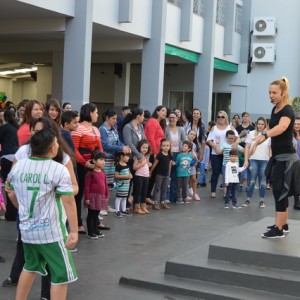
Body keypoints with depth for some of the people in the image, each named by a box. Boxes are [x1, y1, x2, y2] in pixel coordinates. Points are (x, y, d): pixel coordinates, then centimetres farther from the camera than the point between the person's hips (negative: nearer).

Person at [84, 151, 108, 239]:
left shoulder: (103, 173, 9)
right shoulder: (90, 173, -14)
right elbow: (87, 186, -14)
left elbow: (105, 185, 14)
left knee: (96, 214, 17)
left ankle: (96, 230, 27)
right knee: (91, 215, 2)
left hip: (101, 197, 7)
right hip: (93, 197, -7)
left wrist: (107, 196, 12)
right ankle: (90, 232, 9)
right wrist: (87, 198, -16)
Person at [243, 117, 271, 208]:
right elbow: (247, 148, 3)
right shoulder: (251, 133, 3)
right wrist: (246, 160, -4)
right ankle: (248, 200, 4)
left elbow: (270, 149, 9)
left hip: (264, 160, 1)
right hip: (253, 160, -1)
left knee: (262, 181, 6)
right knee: (252, 180, -2)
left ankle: (262, 201, 13)